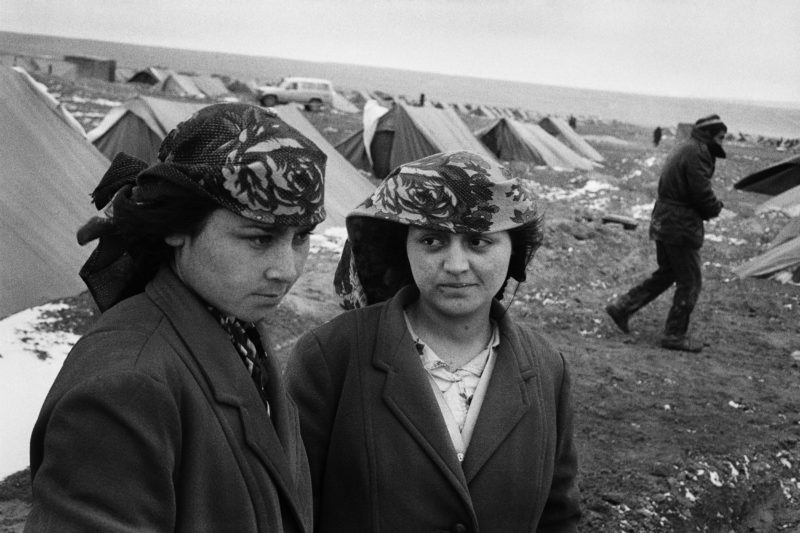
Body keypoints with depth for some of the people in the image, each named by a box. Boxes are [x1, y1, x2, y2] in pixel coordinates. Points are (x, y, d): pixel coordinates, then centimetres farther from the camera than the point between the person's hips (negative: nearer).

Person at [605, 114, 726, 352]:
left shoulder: (683, 150, 15)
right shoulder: (697, 153, -17)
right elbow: (702, 193, -21)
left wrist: (711, 207, 6)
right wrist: (716, 208, 0)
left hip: (663, 220, 10)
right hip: (681, 225, -10)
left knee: (666, 273, 22)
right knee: (690, 281, 2)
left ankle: (622, 307, 20)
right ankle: (675, 335, 9)